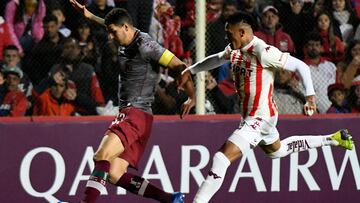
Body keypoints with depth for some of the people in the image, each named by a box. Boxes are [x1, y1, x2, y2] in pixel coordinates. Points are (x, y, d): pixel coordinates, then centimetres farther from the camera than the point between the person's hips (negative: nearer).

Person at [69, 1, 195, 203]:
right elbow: (112, 25, 39)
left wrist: (192, 97, -28)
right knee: (114, 175, -1)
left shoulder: (145, 45, -13)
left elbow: (180, 66, -17)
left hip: (137, 114, -9)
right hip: (126, 112, 9)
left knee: (102, 155, -27)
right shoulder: (127, 42, 14)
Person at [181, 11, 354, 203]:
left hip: (259, 119, -10)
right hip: (250, 116, 10)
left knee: (222, 158, -19)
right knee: (276, 151, 33)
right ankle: (333, 139, 43)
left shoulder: (263, 52, -24)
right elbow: (216, 59, 22)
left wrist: (310, 96, -26)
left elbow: (301, 66, -20)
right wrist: (189, 70, 15)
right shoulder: (234, 50, 0)